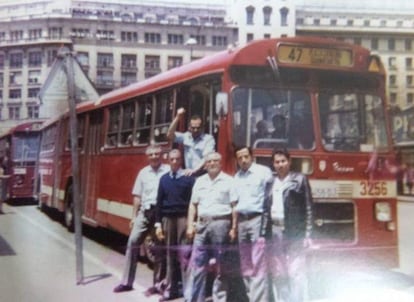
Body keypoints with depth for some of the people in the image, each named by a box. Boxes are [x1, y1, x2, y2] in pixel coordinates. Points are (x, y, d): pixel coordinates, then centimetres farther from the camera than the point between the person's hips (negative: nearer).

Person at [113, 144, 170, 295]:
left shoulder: (168, 171, -3)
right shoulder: (143, 172, 11)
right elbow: (138, 196, 13)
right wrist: (134, 216, 10)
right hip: (145, 212, 4)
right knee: (133, 242, 0)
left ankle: (158, 284, 13)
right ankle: (127, 282, 10)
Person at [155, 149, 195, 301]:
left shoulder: (188, 178, -3)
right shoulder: (164, 179, 10)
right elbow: (159, 202, 12)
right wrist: (158, 223, 8)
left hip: (183, 218, -4)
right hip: (168, 218, 4)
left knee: (184, 254, -7)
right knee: (170, 254, 10)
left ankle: (188, 289, -3)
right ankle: (171, 289, 18)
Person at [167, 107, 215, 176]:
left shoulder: (209, 139, -2)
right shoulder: (186, 136, 11)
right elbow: (169, 135, 0)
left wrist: (194, 170, -24)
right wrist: (178, 117, -6)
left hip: (203, 174, -4)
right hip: (188, 173, 4)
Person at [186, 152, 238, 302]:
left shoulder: (228, 181, 0)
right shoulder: (200, 181, 13)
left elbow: (234, 206, -4)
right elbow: (193, 205, 14)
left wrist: (234, 228, -9)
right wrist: (190, 226, 6)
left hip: (220, 224, -4)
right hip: (202, 224, 4)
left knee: (221, 267, 4)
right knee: (198, 265, 5)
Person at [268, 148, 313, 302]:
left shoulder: (299, 179, 2)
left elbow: (308, 208, -2)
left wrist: (307, 234, -9)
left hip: (294, 231, -4)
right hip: (275, 231, 4)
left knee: (296, 272, -6)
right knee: (277, 274, 6)